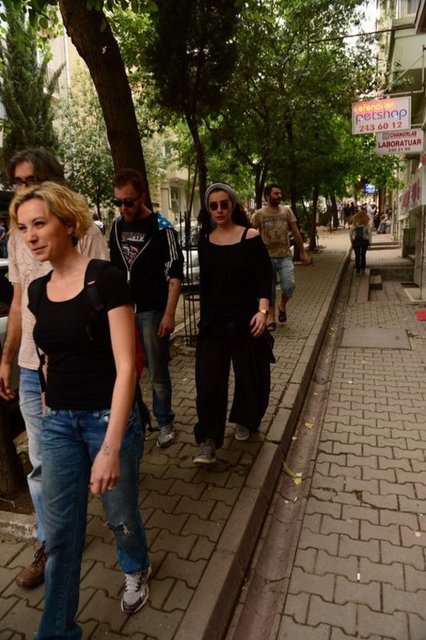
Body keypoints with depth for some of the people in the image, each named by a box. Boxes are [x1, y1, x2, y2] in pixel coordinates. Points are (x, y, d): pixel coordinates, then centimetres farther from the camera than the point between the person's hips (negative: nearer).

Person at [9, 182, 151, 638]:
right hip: (58, 422, 5)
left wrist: (111, 447, -24)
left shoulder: (106, 279, -16)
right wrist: (50, 414, 19)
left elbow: (125, 366, -20)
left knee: (119, 515, 18)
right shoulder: (38, 292, 3)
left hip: (108, 419, -4)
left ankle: (136, 569, 52)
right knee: (59, 534, 12)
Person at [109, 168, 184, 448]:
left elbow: (175, 274, -11)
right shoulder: (118, 225, 8)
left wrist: (169, 314, -16)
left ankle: (165, 423, 22)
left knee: (158, 372, 4)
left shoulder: (161, 228, -9)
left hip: (152, 311, -5)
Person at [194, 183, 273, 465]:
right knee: (209, 378, -4)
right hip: (213, 317, 3)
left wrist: (262, 311, -19)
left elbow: (264, 277, -8)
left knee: (249, 374, 10)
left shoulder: (250, 237, -6)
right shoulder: (206, 241, 5)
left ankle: (244, 420, 36)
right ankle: (208, 441, 4)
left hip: (245, 317, -2)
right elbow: (205, 281, 11)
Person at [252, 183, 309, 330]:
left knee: (289, 285, -15)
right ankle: (271, 319, 20)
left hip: (285, 256, 1)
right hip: (266, 257, -1)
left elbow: (296, 233, 8)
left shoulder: (287, 211, 4)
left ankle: (282, 306, 16)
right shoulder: (259, 214, -2)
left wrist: (303, 253, 9)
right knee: (269, 290, 5)